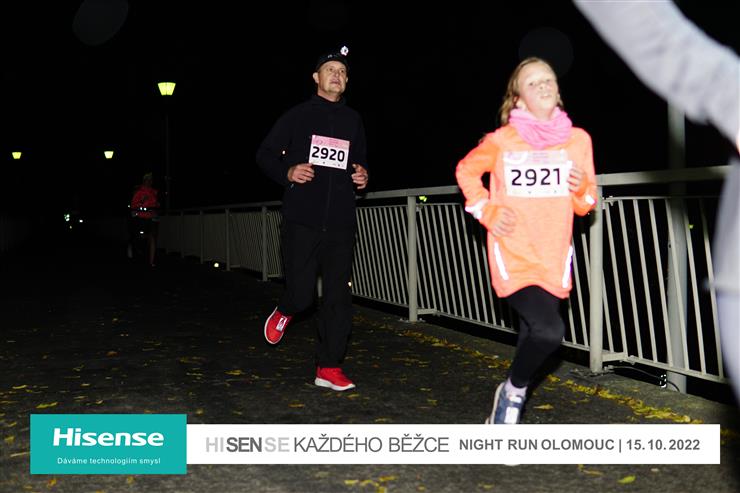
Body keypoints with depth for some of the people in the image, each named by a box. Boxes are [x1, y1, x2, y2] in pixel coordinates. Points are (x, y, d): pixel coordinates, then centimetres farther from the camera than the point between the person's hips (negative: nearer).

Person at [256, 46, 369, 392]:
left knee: (338, 297, 0)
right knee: (301, 293, -6)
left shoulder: (353, 120, 16)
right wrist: (288, 173, -11)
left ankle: (329, 368, 9)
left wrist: (363, 176, 5)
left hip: (341, 223, 3)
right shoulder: (297, 116, 5)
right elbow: (265, 154, 7)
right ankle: (285, 311, 32)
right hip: (302, 220, -3)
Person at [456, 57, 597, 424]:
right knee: (549, 332, -22)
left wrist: (581, 189, -14)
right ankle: (512, 390, 7)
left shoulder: (578, 140, 2)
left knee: (534, 335, 10)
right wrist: (486, 211, -1)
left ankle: (508, 407, 33)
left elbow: (585, 206, 9)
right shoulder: (501, 141, -6)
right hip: (513, 256, -4)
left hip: (554, 260, 4)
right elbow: (466, 170, 12)